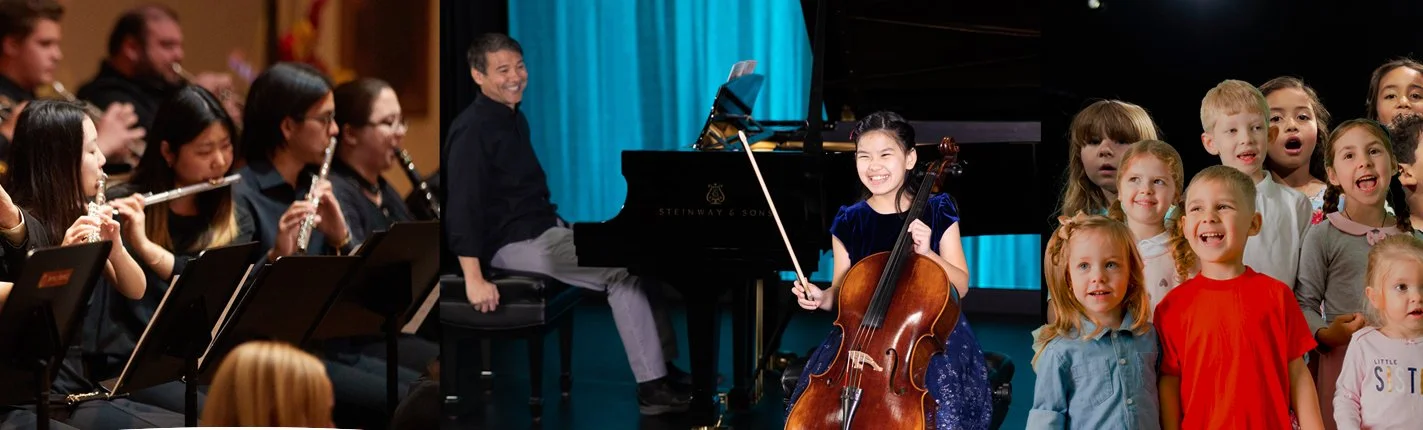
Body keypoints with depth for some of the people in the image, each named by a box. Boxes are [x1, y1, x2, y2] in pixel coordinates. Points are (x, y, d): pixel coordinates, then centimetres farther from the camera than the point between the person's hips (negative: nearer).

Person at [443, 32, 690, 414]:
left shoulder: (513, 118, 14)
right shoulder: (473, 129, -17)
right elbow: (462, 206, -25)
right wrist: (474, 280, -31)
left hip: (544, 227, 10)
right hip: (512, 242, -10)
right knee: (622, 272, -19)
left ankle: (663, 367, 1)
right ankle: (652, 387, -18)